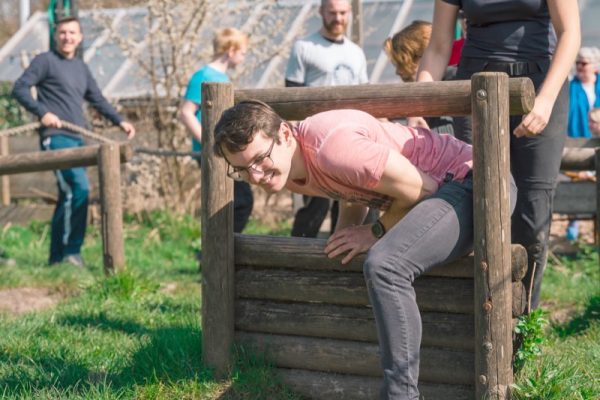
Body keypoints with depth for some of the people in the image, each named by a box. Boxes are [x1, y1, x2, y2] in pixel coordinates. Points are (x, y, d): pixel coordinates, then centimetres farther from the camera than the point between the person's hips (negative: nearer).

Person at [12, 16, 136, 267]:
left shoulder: (81, 68, 21)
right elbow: (20, 89, -6)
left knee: (68, 196, 7)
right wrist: (42, 112, -18)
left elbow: (97, 100, 27)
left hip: (77, 140, 8)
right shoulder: (45, 61, 0)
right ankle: (71, 251, -16)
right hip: (56, 137, -8)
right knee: (79, 188, -21)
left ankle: (56, 257, 13)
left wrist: (119, 121, 16)